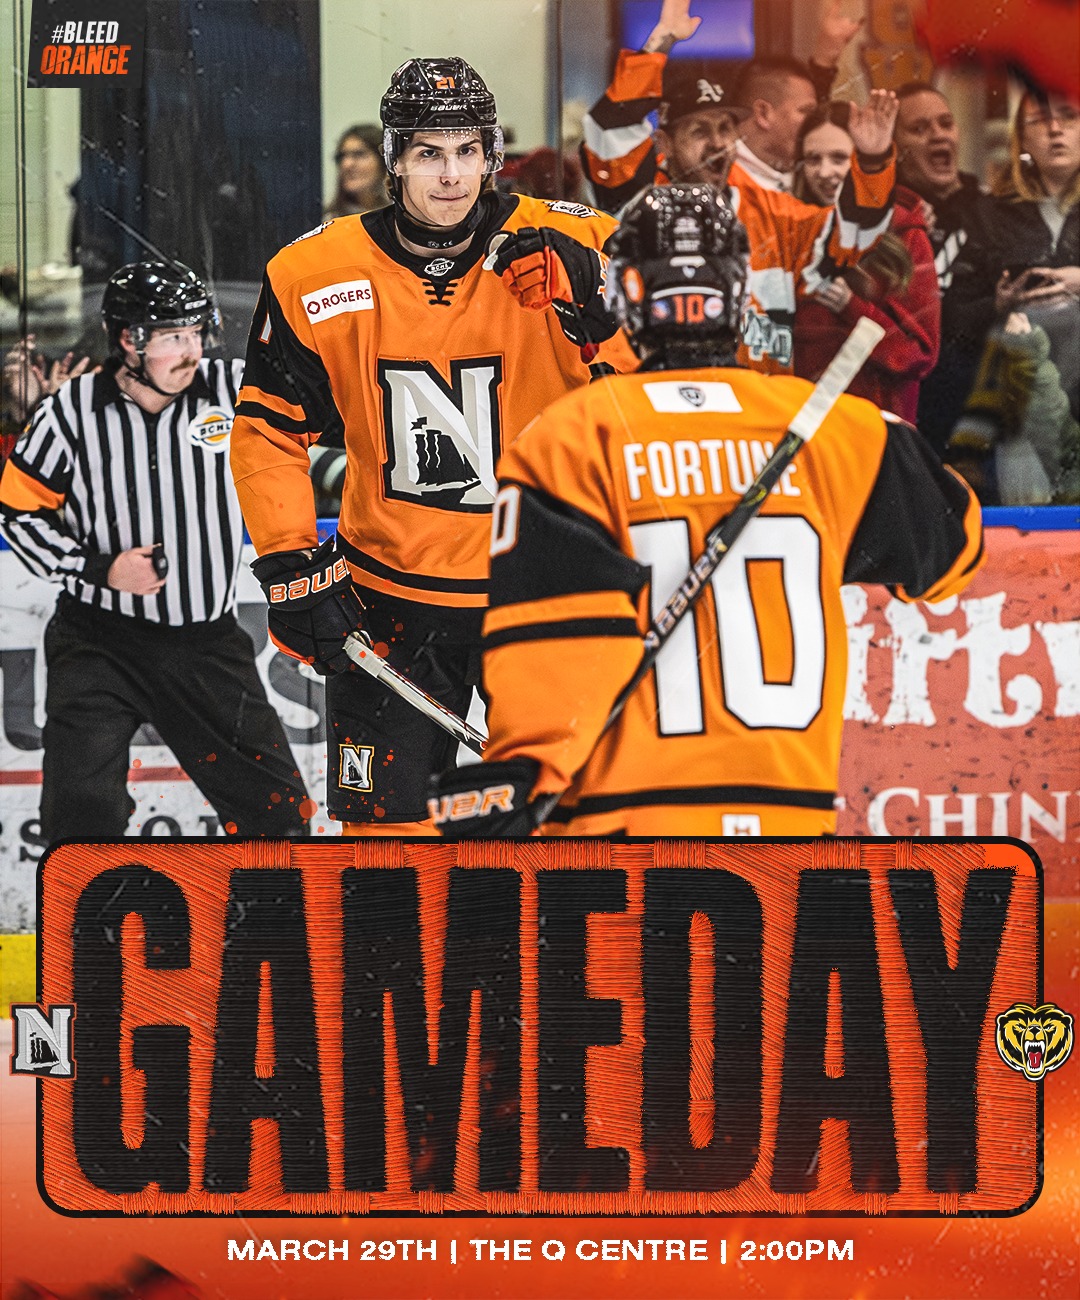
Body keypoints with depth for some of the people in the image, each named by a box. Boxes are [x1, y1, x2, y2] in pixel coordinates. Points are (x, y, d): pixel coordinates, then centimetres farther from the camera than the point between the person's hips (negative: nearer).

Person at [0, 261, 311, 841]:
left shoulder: (232, 390, -5)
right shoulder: (72, 411, -7)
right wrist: (97, 569, -12)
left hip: (208, 643, 2)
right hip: (99, 641, -2)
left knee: (276, 806, 4)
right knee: (81, 817, -10)